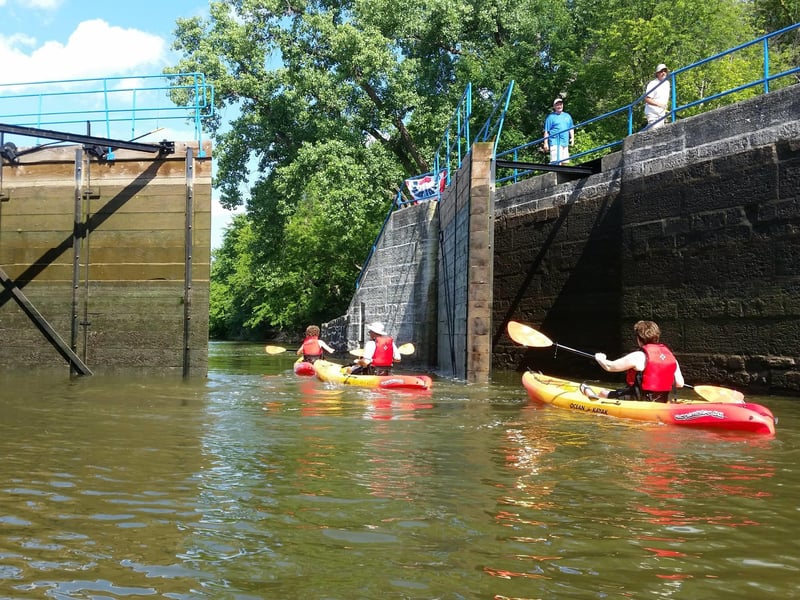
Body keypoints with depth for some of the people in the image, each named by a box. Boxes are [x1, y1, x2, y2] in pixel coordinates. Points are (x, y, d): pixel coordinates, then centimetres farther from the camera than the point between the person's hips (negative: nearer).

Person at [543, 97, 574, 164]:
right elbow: (546, 131, -1)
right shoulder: (551, 117, 2)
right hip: (555, 143, -6)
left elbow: (571, 128, 24)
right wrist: (545, 143, -7)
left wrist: (572, 138, 10)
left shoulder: (567, 116, 17)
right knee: (556, 162, -16)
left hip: (565, 142, 6)